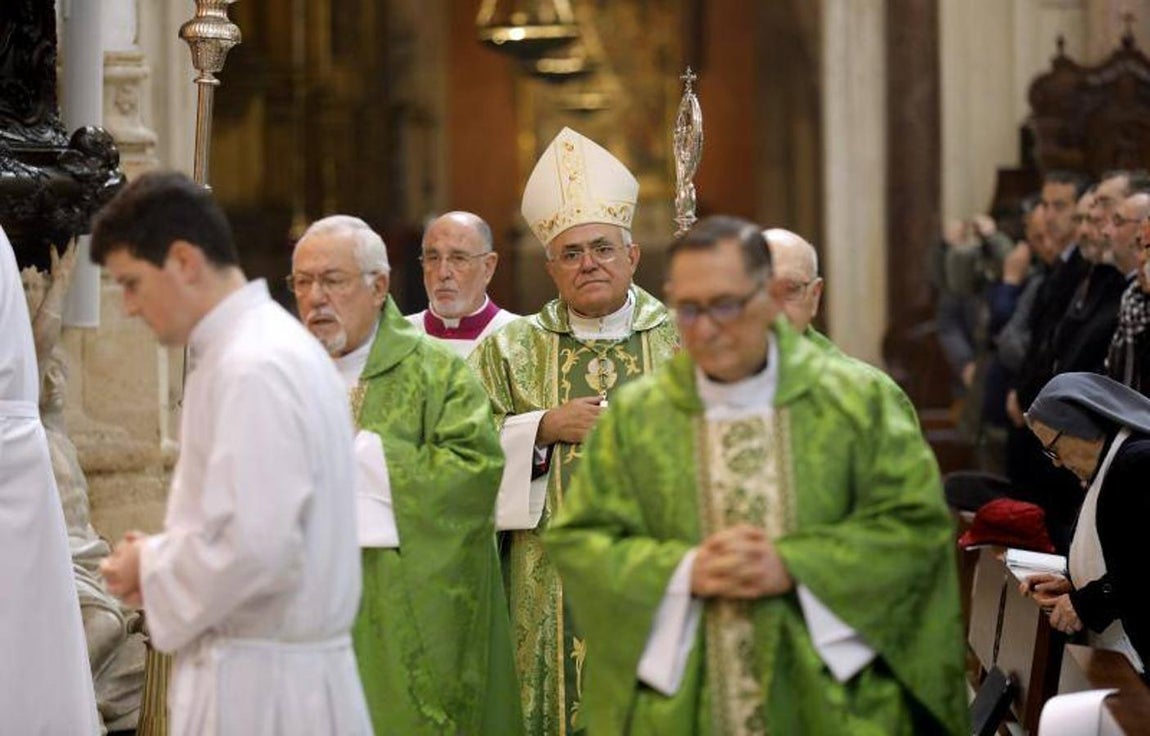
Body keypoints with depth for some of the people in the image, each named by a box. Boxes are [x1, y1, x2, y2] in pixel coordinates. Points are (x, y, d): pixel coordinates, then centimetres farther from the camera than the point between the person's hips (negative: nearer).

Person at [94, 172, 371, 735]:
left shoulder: (251, 371, -18)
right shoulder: (276, 344, 13)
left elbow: (255, 548, -25)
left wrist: (151, 569, -10)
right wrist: (162, 558, 9)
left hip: (257, 688, -9)